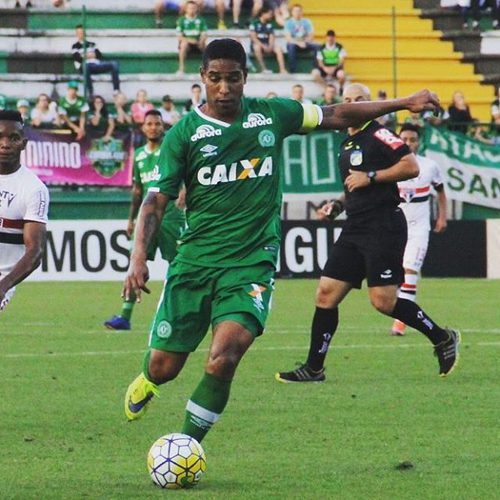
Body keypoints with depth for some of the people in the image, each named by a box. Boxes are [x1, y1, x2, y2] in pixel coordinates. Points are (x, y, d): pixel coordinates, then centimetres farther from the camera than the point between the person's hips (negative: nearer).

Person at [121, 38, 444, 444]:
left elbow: (335, 116, 15)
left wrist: (402, 103, 12)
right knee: (164, 366, 4)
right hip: (194, 262, 0)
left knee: (223, 360, -21)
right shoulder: (184, 133, -1)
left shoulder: (271, 115, 5)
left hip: (252, 263, 0)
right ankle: (147, 381, 43)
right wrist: (139, 255, -17)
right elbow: (157, 200, -3)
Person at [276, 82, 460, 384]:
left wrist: (370, 176, -16)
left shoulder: (378, 135, -8)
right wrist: (339, 205, 15)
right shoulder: (347, 144, 19)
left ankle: (443, 338, 7)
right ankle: (313, 369, 6)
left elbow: (411, 166, -16)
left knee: (384, 300, -12)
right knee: (326, 294, 1)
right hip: (355, 229, 8)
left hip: (383, 226, -8)